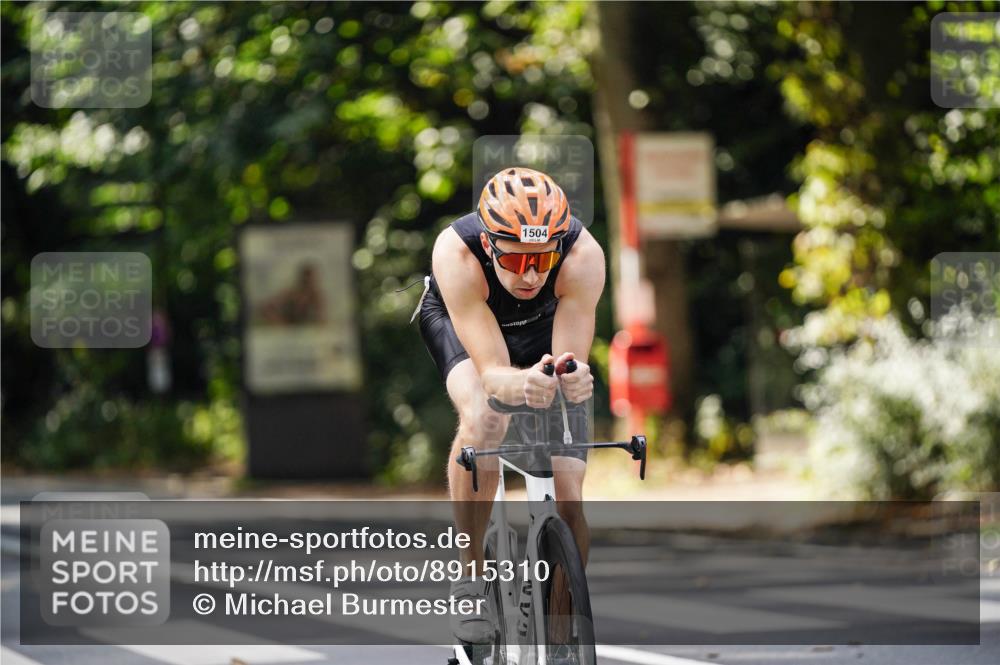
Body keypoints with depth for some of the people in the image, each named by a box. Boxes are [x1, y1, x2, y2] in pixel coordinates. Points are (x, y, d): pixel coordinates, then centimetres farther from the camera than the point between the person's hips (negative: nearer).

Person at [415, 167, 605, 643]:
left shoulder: (583, 256, -38)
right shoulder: (456, 253, -41)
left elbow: (571, 360, -36)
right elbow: (491, 370, -42)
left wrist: (574, 381, -60)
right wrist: (515, 383, -64)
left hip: (545, 332, 2)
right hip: (457, 320, -2)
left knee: (566, 500, -9)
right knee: (482, 420, -34)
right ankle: (470, 576, -17)